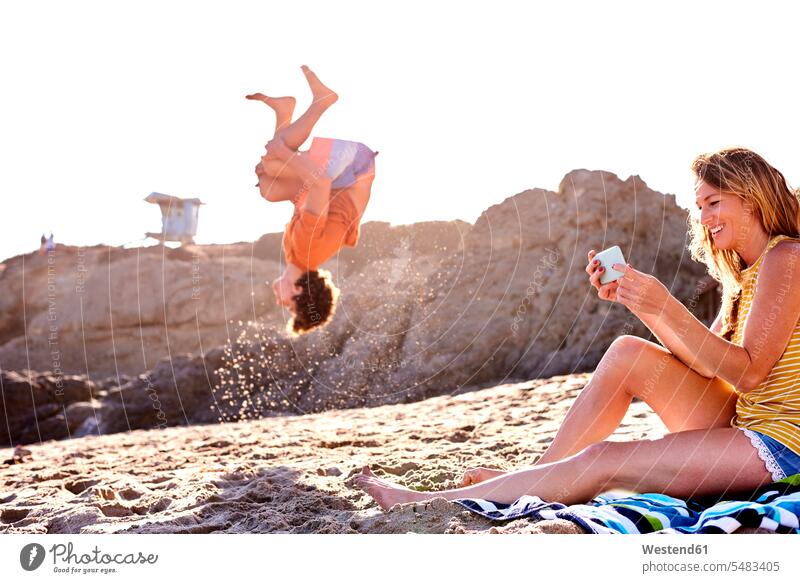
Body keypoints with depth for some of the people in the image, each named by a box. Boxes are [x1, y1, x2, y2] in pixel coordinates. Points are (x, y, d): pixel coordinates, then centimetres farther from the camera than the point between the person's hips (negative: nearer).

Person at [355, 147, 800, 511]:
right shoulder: (743, 274, 16)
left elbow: (748, 372, -20)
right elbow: (703, 362, 6)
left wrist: (665, 307, -26)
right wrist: (633, 300, -3)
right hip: (741, 425, 8)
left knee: (602, 461, -19)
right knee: (628, 353, -6)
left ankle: (429, 503, -12)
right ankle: (533, 476, 0)